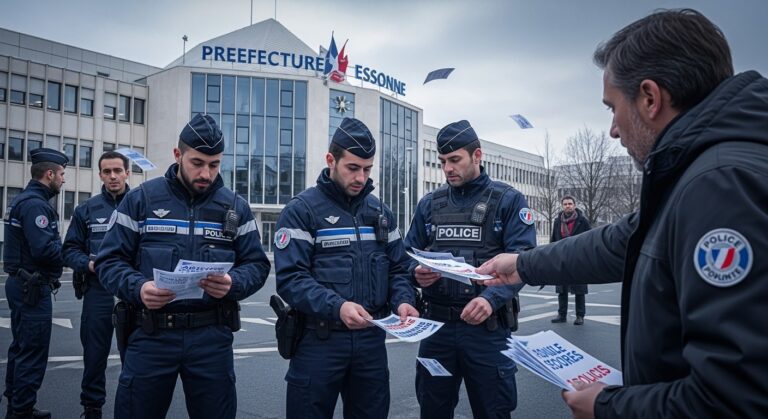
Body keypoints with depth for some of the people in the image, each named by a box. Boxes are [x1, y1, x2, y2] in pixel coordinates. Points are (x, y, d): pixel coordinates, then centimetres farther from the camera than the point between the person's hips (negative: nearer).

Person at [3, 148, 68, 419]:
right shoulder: (35, 204, -18)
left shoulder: (23, 200, 15)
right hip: (33, 288, -11)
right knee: (33, 354, -2)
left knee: (21, 348, 19)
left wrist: (63, 246, 3)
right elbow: (44, 249, -27)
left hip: (20, 284, 11)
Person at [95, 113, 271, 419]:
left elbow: (257, 265, 5)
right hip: (151, 334, -1)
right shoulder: (141, 199, 2)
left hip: (212, 336, 1)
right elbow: (110, 260, 1)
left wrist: (233, 283, -16)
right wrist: (138, 288, -18)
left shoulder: (235, 207, 6)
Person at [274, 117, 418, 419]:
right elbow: (290, 279, -16)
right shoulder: (301, 210, -7)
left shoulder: (380, 211, 10)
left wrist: (403, 301, -9)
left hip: (372, 339, 5)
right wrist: (336, 307, -29)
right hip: (319, 340, -4)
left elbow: (398, 268, 12)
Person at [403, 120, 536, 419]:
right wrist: (416, 273, -12)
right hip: (436, 323, 4)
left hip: (487, 325, -3)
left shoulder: (509, 201, -2)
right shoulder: (429, 203, 10)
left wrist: (491, 299, -27)